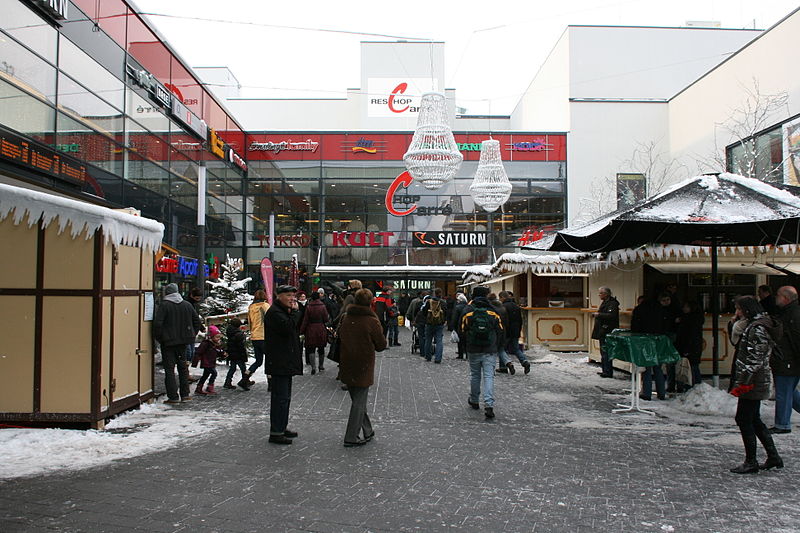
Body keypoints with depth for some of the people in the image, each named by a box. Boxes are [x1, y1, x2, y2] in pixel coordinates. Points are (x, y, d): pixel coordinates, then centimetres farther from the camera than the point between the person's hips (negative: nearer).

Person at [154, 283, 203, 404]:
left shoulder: (164, 305, -11)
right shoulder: (187, 305, 5)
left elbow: (157, 324, -17)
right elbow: (197, 322, 9)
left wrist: (159, 338, -4)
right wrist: (191, 335, 13)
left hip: (168, 341, -5)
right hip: (183, 341, 5)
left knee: (169, 369, 1)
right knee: (183, 367, 15)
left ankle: (173, 396, -1)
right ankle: (185, 394, 17)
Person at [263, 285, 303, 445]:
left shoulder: (284, 311, 20)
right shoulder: (274, 312, -13)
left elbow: (297, 329, 22)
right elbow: (288, 327, -28)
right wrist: (295, 311, -17)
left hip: (286, 363, 11)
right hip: (279, 363, -11)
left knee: (284, 397, 17)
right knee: (280, 397, -9)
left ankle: (282, 427, 27)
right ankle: (276, 433, -5)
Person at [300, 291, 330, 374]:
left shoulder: (308, 307, -7)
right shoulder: (322, 306, -5)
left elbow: (305, 320, -5)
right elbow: (326, 319, -3)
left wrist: (302, 331, 2)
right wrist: (329, 319, 20)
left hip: (311, 330, -1)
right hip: (321, 329, 1)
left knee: (311, 349, 1)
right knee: (321, 349, 14)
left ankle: (313, 367, -12)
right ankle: (321, 366, 23)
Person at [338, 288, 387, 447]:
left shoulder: (345, 318, 0)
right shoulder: (372, 322, -16)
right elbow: (382, 345, -7)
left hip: (347, 367, 6)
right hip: (363, 368, -5)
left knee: (357, 400, 18)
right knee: (359, 402, 4)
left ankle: (367, 431, 29)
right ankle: (351, 438, 6)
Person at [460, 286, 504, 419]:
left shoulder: (468, 310, -4)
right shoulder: (493, 311, -1)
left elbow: (461, 330, 0)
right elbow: (500, 331, 3)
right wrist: (496, 347, 15)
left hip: (473, 350, 1)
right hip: (490, 351, 0)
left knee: (475, 375, 16)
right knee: (489, 377, -2)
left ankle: (474, 401, 31)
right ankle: (489, 405, -13)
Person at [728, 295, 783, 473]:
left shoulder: (757, 328, -18)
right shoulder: (757, 325, 13)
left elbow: (754, 359, -22)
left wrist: (742, 383, -21)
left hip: (752, 383, -10)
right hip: (758, 383, 10)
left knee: (743, 419, -2)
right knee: (754, 420, 17)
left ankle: (751, 462, 6)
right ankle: (773, 457, 23)